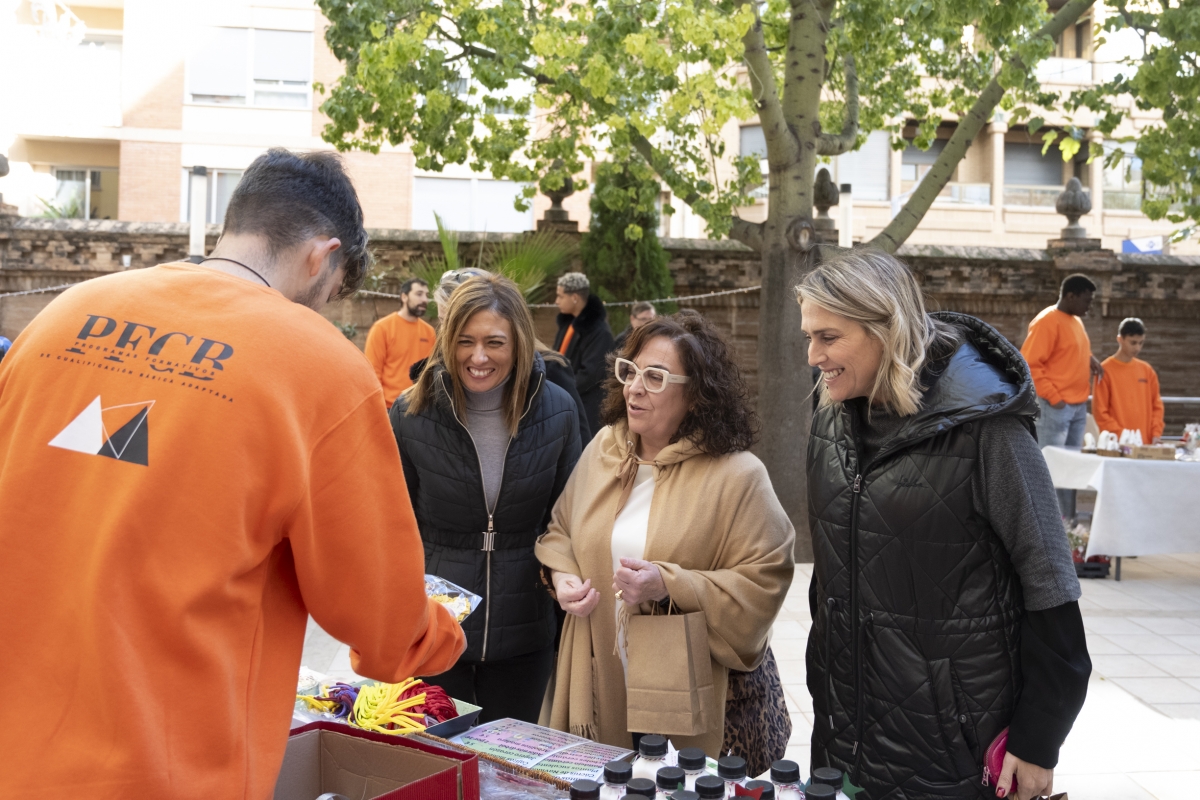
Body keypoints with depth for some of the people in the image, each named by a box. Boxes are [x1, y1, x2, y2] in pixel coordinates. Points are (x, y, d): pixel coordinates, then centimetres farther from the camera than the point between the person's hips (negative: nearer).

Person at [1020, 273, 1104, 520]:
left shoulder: (1075, 321, 15)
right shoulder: (1047, 321, -12)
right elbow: (1029, 364, -16)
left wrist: (1090, 359, 8)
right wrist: (1053, 397, -18)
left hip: (1079, 406, 9)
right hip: (1056, 407, -9)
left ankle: (1068, 521, 15)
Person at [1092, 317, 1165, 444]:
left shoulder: (1147, 370, 12)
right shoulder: (1105, 370, -3)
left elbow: (1156, 406, 15)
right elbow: (1100, 411, -6)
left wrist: (1156, 434, 1)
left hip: (1146, 443, 5)